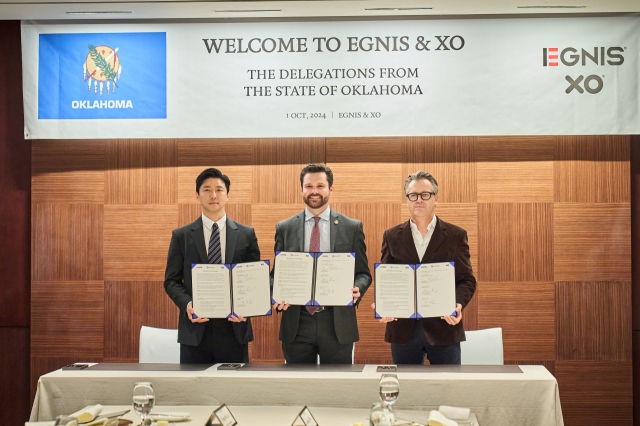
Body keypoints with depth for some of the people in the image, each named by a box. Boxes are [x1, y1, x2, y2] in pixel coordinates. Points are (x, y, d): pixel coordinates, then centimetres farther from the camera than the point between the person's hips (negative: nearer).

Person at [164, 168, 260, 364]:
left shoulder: (246, 234, 7)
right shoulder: (181, 236, 6)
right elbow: (171, 280, 6)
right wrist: (187, 304, -13)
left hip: (234, 328, 0)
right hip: (195, 330, 0)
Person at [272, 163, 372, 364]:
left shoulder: (352, 227, 4)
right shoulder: (284, 228, 7)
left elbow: (363, 273, 6)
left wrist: (357, 289, -16)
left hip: (338, 323, -1)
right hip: (296, 323, 1)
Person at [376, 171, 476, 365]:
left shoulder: (456, 236, 4)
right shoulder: (392, 236, 9)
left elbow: (466, 280, 1)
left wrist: (458, 304, -19)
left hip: (444, 327, -1)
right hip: (403, 328, 1)